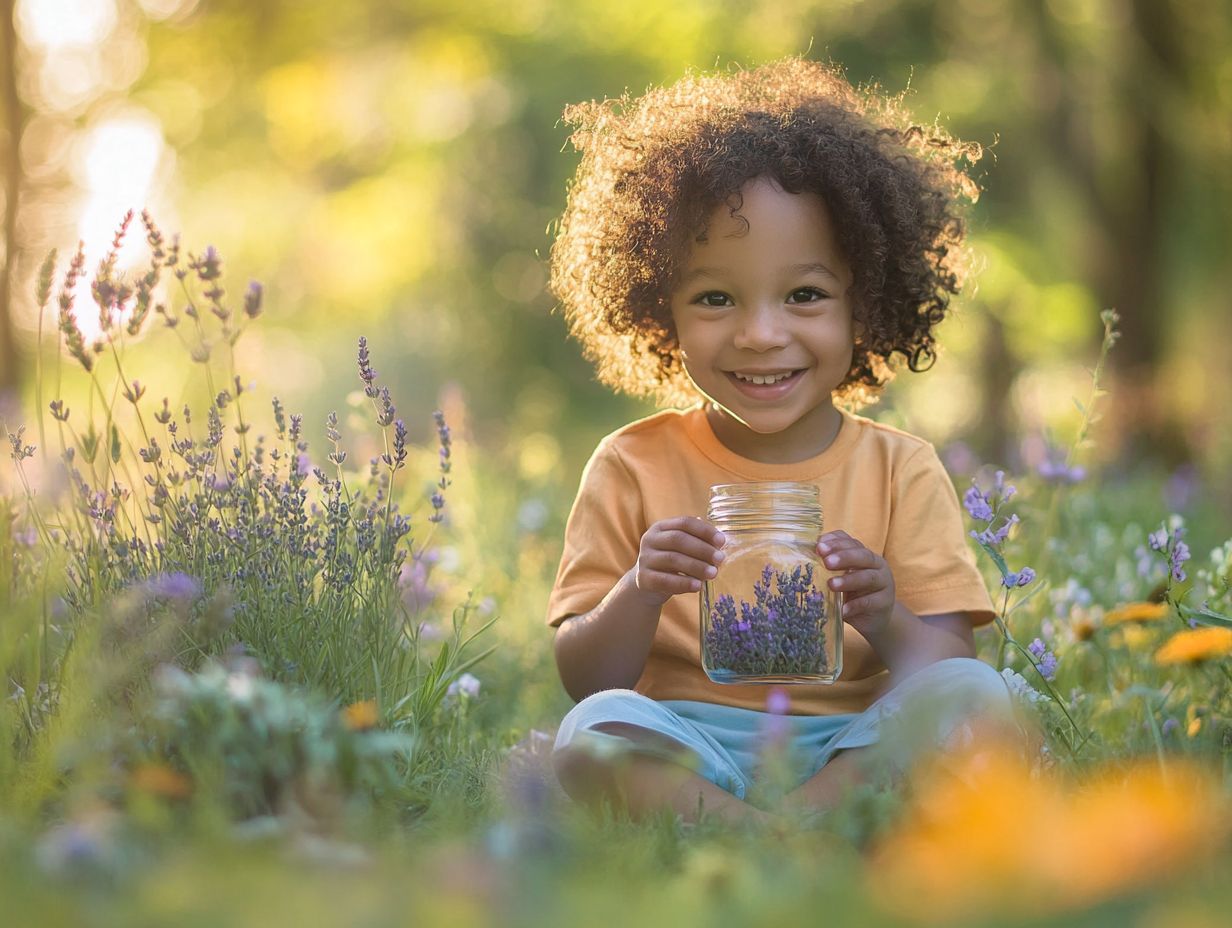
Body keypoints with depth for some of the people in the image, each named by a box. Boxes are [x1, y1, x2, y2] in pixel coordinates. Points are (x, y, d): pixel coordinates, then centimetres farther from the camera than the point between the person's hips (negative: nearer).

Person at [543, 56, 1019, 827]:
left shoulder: (900, 471, 7)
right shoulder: (634, 470, 5)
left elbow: (945, 663, 1)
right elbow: (584, 679, 2)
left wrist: (889, 622, -21)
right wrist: (639, 594, -19)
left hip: (852, 746, 1)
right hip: (684, 754, -1)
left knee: (976, 695, -25)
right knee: (590, 737, -31)